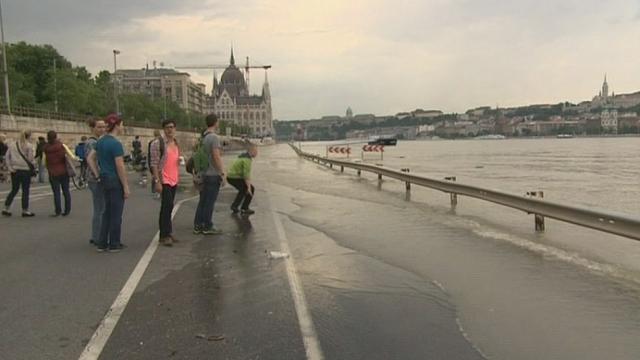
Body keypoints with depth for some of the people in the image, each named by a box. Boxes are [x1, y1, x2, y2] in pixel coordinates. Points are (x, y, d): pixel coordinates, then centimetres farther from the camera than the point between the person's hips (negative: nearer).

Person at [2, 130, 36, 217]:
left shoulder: (12, 145, 7)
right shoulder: (29, 146, -9)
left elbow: (7, 156, 3)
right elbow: (30, 159, -9)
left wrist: (9, 167, 3)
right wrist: (33, 167, 5)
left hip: (15, 170, 5)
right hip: (25, 170, -5)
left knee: (14, 190, 16)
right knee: (25, 191, 3)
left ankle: (6, 209, 14)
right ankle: (25, 210, 7)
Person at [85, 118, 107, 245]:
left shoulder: (96, 141, 15)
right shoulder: (92, 142, -14)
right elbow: (90, 159, -30)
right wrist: (97, 175, -27)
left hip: (99, 179, 10)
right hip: (96, 180, -10)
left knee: (99, 209, 14)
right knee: (100, 210, -3)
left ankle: (96, 237, 23)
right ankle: (98, 239, 4)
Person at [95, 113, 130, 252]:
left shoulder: (100, 141, 8)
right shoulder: (116, 143, -18)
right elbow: (120, 167, -19)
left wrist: (98, 174, 18)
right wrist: (126, 187, -15)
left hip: (105, 179, 8)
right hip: (115, 180, -8)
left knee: (107, 211, 14)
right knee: (116, 213, 2)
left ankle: (102, 243, 17)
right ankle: (114, 244, 10)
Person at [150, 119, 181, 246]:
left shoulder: (176, 143, 14)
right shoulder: (158, 144, -9)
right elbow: (154, 164, -13)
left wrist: (178, 177, 19)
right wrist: (157, 181, -19)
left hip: (174, 180, 7)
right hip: (164, 180, -7)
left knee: (167, 207, 12)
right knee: (167, 206, -10)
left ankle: (166, 233, 19)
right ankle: (165, 235, -3)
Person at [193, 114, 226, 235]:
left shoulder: (203, 137, 12)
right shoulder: (214, 137, -15)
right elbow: (216, 157, -20)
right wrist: (222, 174, -17)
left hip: (204, 174, 9)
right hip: (213, 174, -9)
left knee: (203, 201, 11)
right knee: (210, 201, -3)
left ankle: (198, 226, 14)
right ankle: (207, 227, 3)